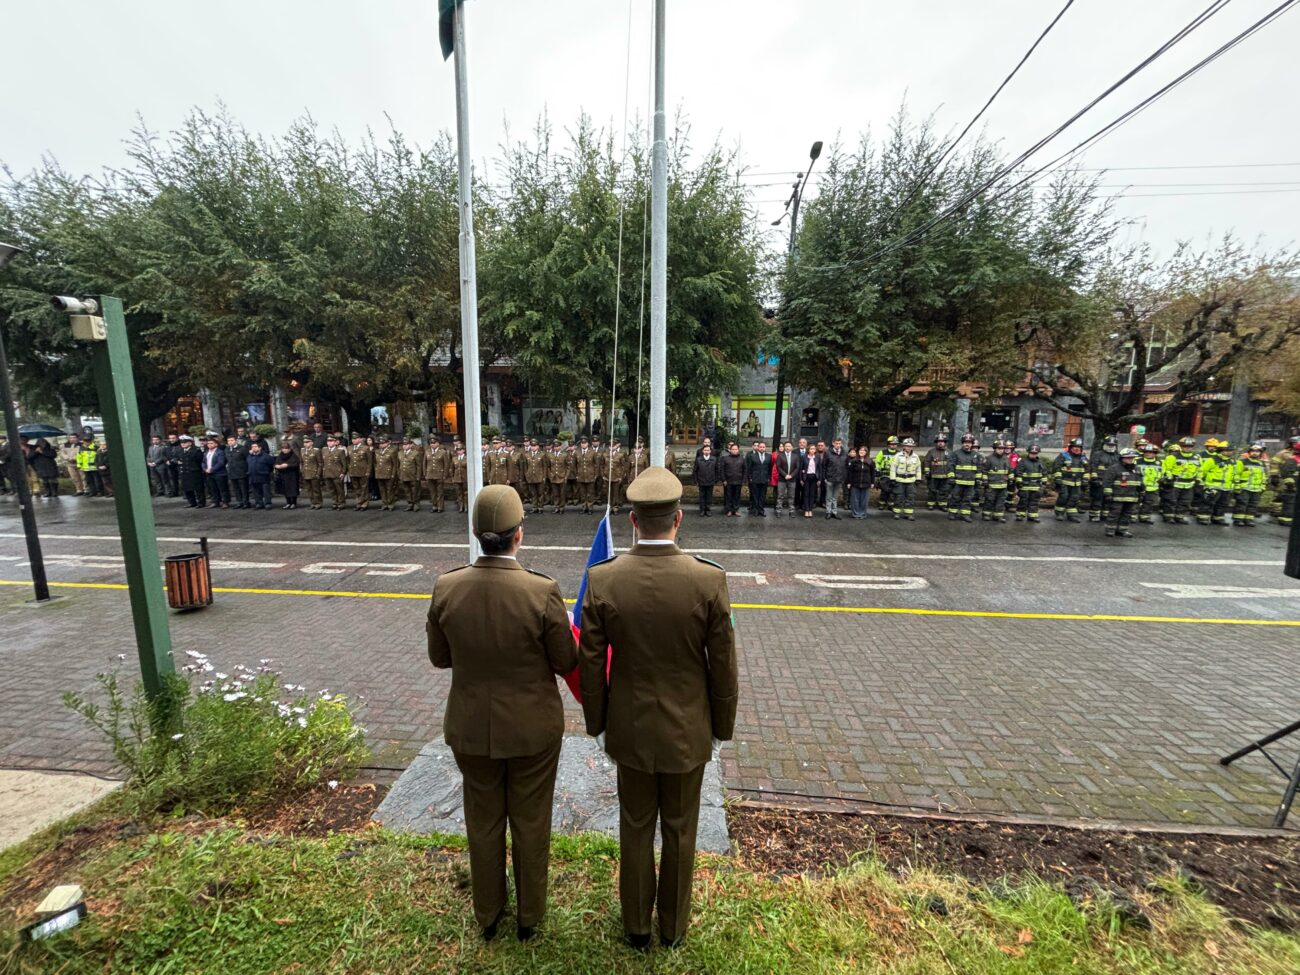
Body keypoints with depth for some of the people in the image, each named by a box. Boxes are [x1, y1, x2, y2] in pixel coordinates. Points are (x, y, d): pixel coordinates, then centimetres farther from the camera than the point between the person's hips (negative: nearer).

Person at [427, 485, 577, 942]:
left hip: (471, 728, 3)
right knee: (530, 822, 22)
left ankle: (487, 914, 49)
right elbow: (566, 663, -14)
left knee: (483, 819, 26)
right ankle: (529, 916, 45)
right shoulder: (542, 591, -26)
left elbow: (439, 657, -2)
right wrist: (565, 629, 5)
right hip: (533, 729, -2)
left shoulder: (446, 587, -17)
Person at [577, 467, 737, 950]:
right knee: (679, 831, 23)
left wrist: (596, 720, 7)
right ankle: (673, 924, 47)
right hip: (687, 729, 0)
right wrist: (723, 723, 5)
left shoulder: (602, 578, -19)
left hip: (630, 728, 1)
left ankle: (636, 925, 46)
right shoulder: (709, 579, -22)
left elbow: (590, 662, -9)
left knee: (635, 828, 23)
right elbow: (723, 665, -12)